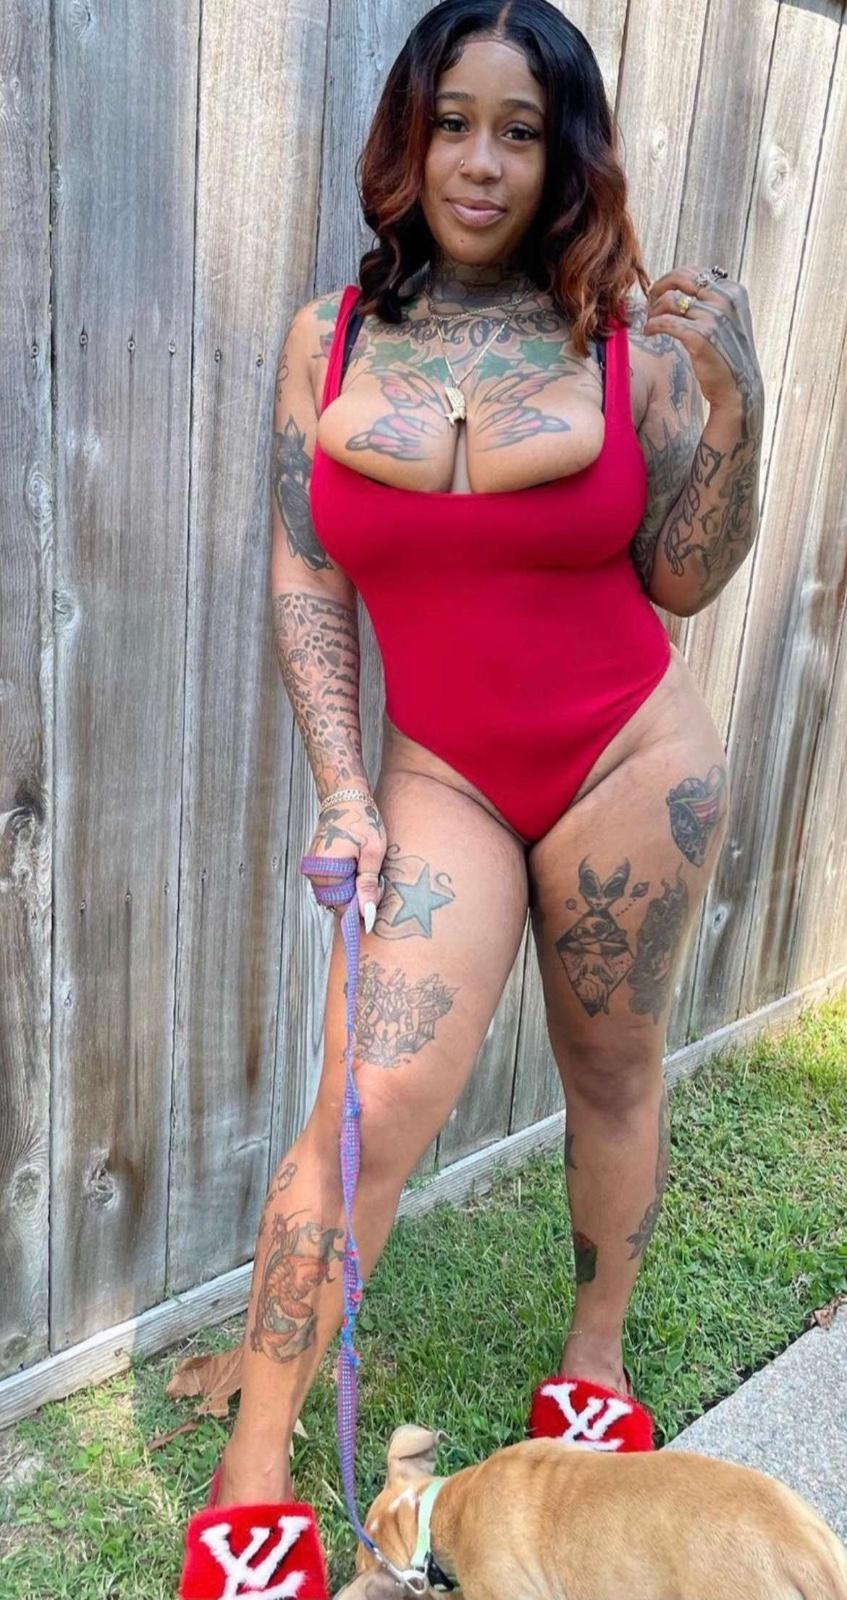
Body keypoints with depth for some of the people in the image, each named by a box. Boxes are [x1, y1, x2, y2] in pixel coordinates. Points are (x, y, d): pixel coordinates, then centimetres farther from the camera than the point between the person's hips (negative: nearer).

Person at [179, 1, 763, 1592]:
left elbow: (682, 582, -2)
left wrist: (732, 407, -17)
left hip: (632, 762, 1)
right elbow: (303, 578, 1)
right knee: (366, 1107, -9)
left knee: (612, 1070, 14)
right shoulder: (330, 338, 1)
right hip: (440, 776, 0)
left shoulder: (628, 331, -3)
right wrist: (341, 788, -6)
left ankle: (598, 1346, 40)